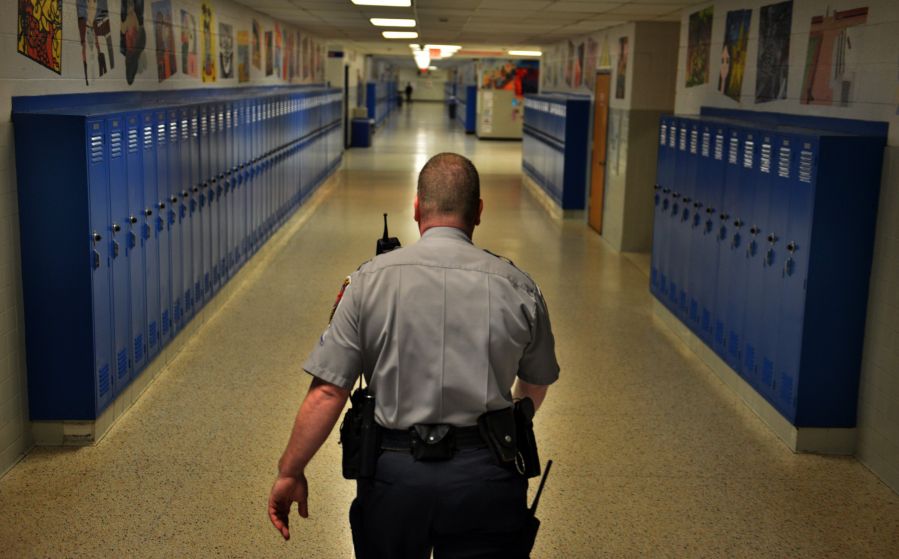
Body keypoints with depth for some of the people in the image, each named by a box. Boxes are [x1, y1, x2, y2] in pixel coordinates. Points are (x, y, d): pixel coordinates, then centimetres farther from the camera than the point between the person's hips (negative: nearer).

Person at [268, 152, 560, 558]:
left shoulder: (368, 281, -6)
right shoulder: (518, 288, -3)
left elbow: (327, 392, -9)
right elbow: (536, 388, 12)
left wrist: (290, 471, 2)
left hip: (395, 471, 1)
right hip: (486, 478, 0)